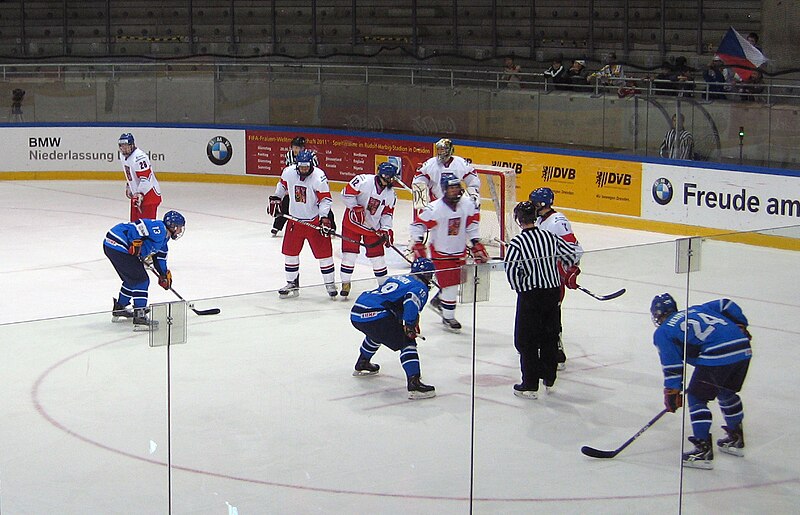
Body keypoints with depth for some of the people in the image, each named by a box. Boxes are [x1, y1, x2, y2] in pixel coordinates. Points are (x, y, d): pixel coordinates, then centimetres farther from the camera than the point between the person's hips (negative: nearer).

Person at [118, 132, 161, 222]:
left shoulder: (139, 157, -25)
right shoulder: (123, 155, 7)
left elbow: (146, 178, -28)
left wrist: (140, 194, -29)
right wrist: (128, 186, 24)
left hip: (149, 193, -10)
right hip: (136, 193, 10)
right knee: (134, 220, 17)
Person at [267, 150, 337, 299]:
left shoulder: (319, 176, -20)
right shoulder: (289, 172, -7)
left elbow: (326, 199, -20)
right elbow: (282, 185, 16)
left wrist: (324, 218, -28)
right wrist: (275, 199, 11)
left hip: (315, 220, -4)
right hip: (295, 219, 4)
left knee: (323, 252, -2)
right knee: (290, 251, 8)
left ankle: (330, 284, 13)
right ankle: (292, 284, 22)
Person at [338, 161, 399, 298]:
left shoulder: (391, 194, -2)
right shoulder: (363, 181, -20)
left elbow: (387, 213, 5)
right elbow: (347, 193, -18)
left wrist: (386, 229, -5)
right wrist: (355, 208, -22)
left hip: (373, 227, 4)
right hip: (353, 222, -4)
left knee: (377, 256, 5)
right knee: (350, 253, -2)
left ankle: (384, 284, 20)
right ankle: (345, 283, 12)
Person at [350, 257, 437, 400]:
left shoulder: (397, 278, 29)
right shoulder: (420, 288, 3)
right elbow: (411, 301, -19)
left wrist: (401, 325, 36)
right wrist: (410, 326, -14)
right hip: (375, 317, -9)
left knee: (376, 332, 39)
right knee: (407, 342, -5)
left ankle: (362, 364, 56)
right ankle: (414, 384, -19)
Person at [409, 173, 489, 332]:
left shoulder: (468, 205, -8)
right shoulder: (435, 208, -23)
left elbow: (472, 224, 8)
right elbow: (417, 226, -16)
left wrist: (477, 244, 6)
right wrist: (418, 246, -20)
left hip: (460, 251, 6)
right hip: (441, 252, -6)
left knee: (456, 281, 17)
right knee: (450, 285, -6)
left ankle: (438, 301, 43)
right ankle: (448, 318, 10)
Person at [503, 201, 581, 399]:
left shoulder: (517, 242, -13)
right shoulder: (549, 236, 1)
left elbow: (511, 269, -19)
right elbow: (573, 253, 6)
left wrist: (519, 287, 0)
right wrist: (566, 271, 26)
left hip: (530, 294, -5)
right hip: (553, 291, 5)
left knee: (526, 341, 4)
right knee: (550, 337, 17)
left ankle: (530, 386, 4)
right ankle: (549, 380, 26)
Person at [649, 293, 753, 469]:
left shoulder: (662, 332, 12)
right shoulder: (697, 309, 29)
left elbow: (672, 365, 5)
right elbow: (726, 305, 24)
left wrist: (672, 393, 8)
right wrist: (741, 328, 27)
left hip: (716, 356, -7)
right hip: (743, 350, 7)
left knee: (696, 398, 7)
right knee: (727, 393, 27)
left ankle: (704, 450, 3)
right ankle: (736, 440, 41)